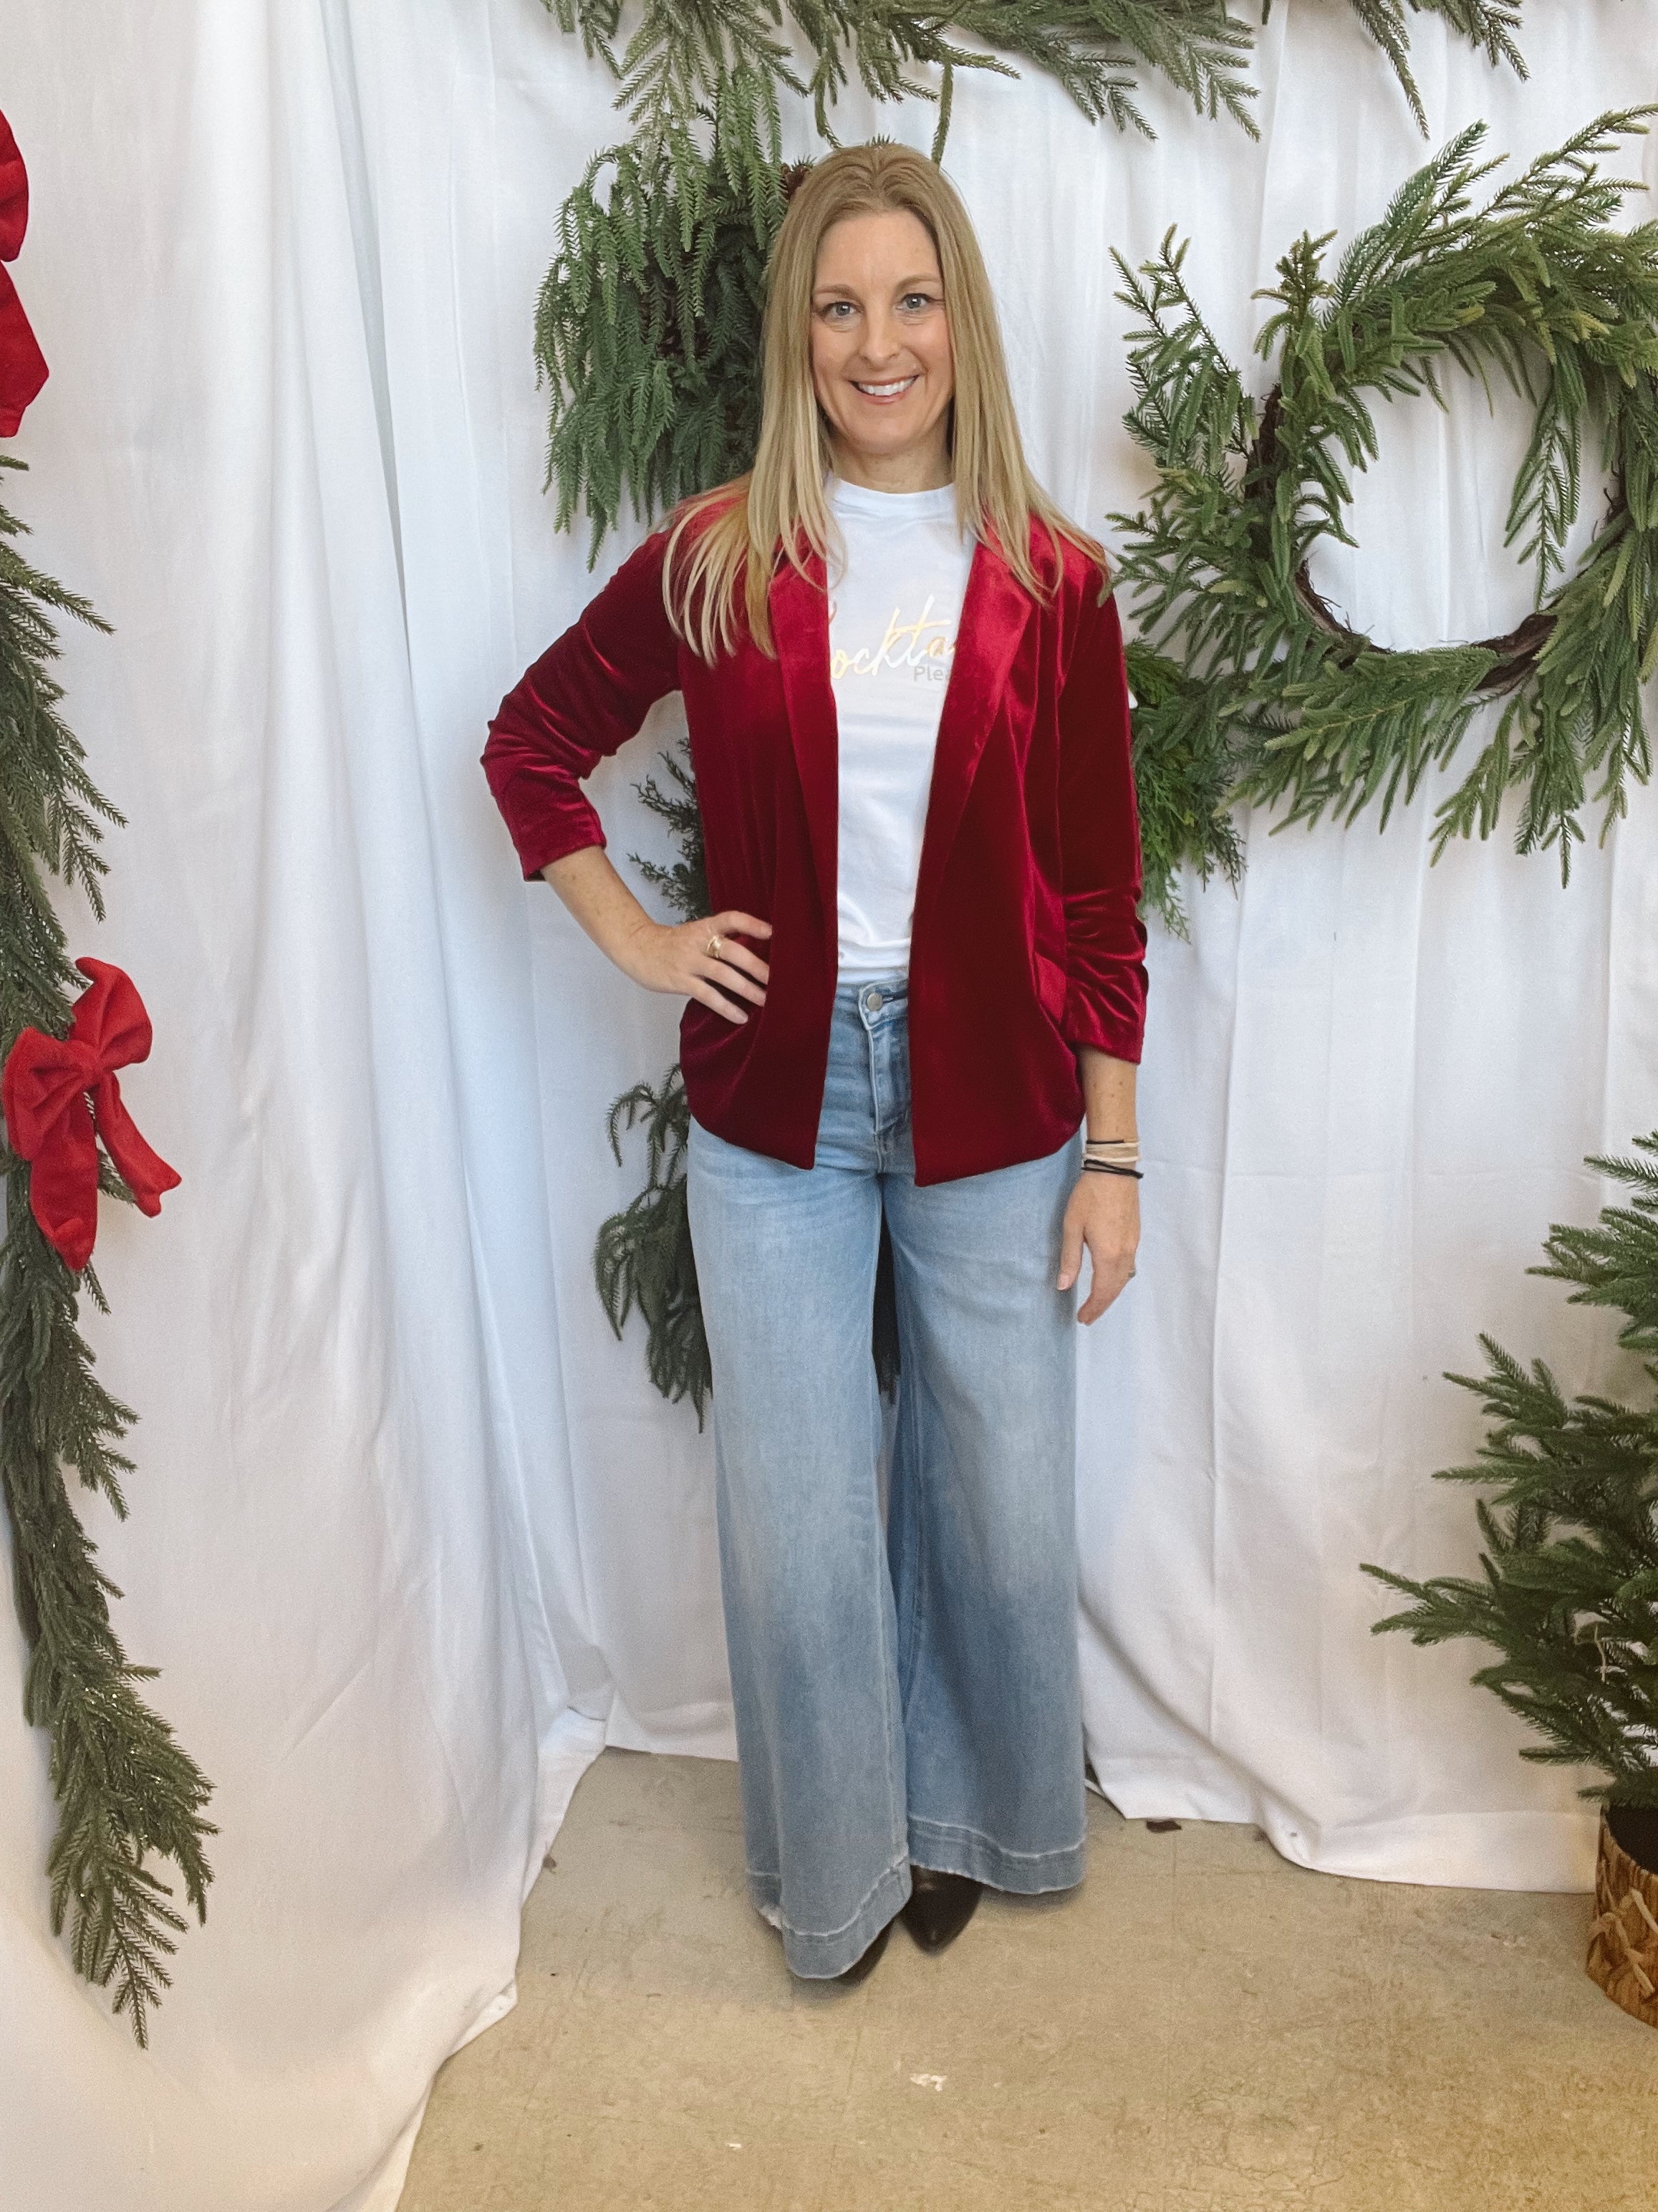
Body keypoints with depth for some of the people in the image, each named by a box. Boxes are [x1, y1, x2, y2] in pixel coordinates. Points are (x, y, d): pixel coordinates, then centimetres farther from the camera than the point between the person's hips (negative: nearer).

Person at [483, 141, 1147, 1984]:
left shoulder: (1050, 583, -1)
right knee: (797, 1515, 9)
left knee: (999, 1491, 12)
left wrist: (1112, 1157, -1)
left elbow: (1099, 896, 0)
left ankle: (967, 1810, 41)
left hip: (990, 1096, 0)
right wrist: (637, 943, 0)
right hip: (777, 1092, 0)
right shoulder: (716, 563, 0)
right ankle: (833, 1868, 35)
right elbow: (532, 744, 12)